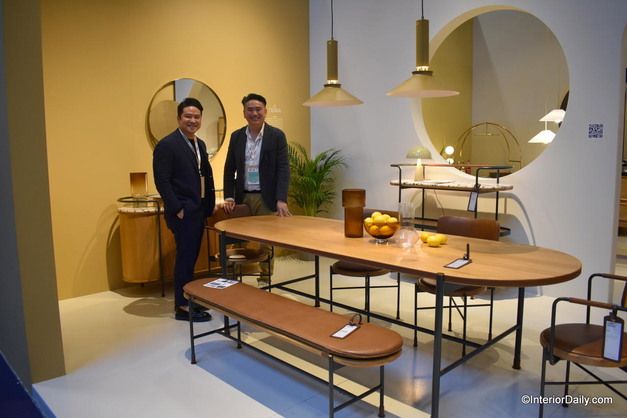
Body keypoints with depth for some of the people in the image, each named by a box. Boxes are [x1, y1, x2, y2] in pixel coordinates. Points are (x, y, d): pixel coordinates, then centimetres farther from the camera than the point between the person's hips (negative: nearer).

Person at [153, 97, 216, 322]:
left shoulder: (200, 144, 14)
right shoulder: (167, 145, -11)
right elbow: (162, 181, -15)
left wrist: (211, 203, 12)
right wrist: (177, 209, -17)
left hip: (199, 211, 8)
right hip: (183, 212, -8)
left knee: (190, 257, 15)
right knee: (185, 257, -1)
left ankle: (188, 299, 27)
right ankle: (183, 307, 10)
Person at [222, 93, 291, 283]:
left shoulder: (277, 135, -3)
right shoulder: (236, 136, 7)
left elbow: (283, 169, -8)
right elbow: (229, 168, 10)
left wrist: (281, 200, -17)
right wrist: (229, 196, 1)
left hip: (266, 198, -3)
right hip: (242, 197, 3)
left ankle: (265, 279, 21)